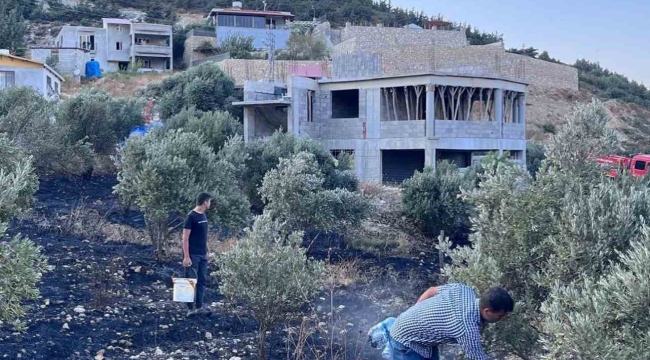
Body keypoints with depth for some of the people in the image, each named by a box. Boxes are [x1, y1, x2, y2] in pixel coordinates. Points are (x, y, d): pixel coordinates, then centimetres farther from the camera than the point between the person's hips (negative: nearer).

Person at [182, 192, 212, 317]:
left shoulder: (203, 216, 11)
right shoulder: (191, 216, -13)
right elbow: (185, 238, -15)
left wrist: (207, 252, 17)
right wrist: (186, 257, -19)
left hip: (203, 255, 8)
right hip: (193, 255, -8)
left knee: (202, 281, 10)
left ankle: (199, 307, 16)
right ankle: (191, 308, 3)